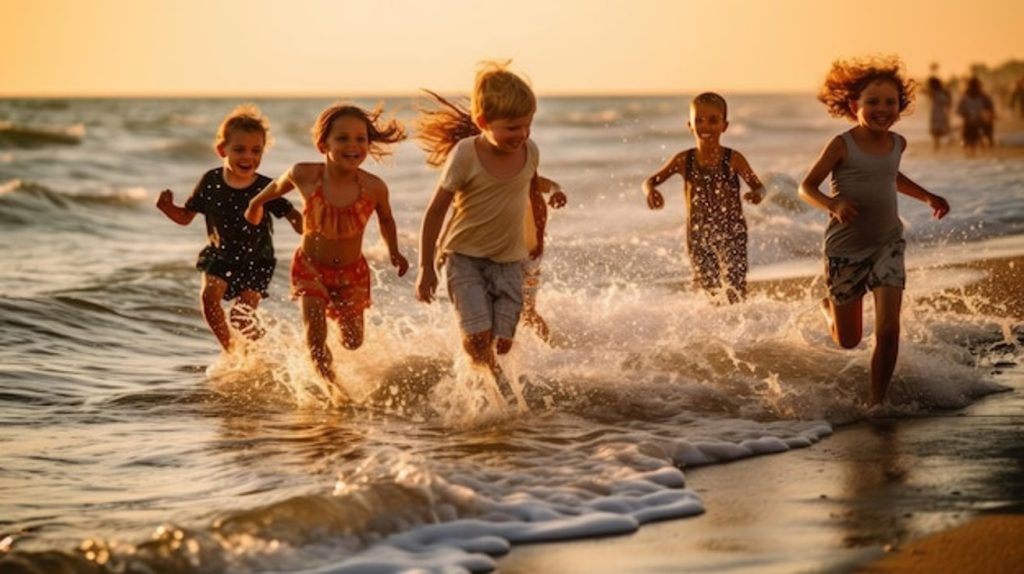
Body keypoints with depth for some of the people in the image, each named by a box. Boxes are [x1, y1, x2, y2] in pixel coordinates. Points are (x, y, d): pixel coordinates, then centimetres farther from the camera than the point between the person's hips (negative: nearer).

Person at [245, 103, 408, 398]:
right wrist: (257, 202, 19)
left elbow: (386, 219, 2)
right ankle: (331, 382, 10)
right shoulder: (304, 175, -23)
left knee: (352, 340, 9)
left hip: (352, 271, 1)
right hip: (310, 266, -1)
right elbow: (279, 185, 2)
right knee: (315, 334, -13)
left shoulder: (374, 187, -22)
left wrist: (394, 252, -6)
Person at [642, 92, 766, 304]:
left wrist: (757, 194, -28)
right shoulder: (683, 160, -1)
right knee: (710, 290, 11)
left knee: (735, 287, -16)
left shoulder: (733, 159, -6)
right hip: (697, 234, 2)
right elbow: (651, 180, 4)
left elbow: (758, 185, -3)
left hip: (731, 233, -2)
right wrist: (650, 191, -20)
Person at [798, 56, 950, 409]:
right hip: (846, 248, -3)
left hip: (887, 244, 3)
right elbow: (806, 187, -12)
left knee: (888, 330, -14)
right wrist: (833, 205, -30)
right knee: (848, 341, 12)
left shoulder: (897, 143, 2)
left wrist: (927, 198, 16)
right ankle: (830, 307, 47)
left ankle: (876, 401, -1)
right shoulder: (842, 146, -14)